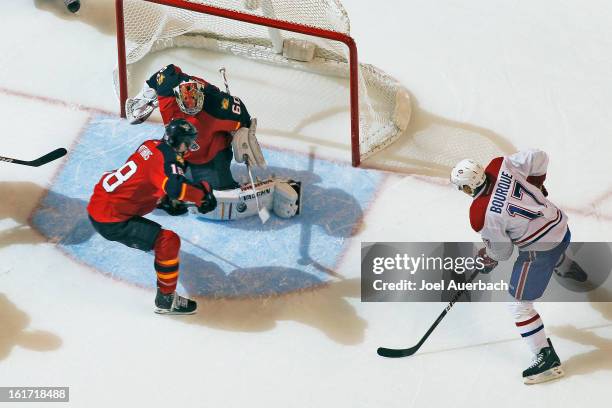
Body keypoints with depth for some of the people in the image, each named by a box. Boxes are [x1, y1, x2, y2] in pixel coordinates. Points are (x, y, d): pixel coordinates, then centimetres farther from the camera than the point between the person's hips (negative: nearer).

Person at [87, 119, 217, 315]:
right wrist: (203, 193, -24)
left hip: (97, 203, 10)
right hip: (111, 221, -10)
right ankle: (166, 300, -4)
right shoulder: (164, 159, -21)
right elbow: (176, 188, -41)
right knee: (168, 241, -15)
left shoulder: (151, 145, 5)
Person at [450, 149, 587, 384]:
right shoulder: (500, 165, -14)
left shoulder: (481, 217, -27)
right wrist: (536, 183, 11)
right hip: (560, 225, 8)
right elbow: (539, 157, -7)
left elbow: (501, 251, -12)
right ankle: (568, 269, 79)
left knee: (519, 304, 4)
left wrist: (488, 259, 10)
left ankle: (547, 359, 6)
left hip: (540, 250, -8)